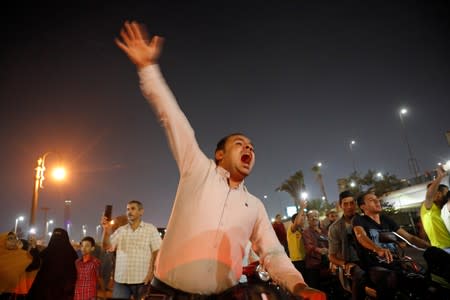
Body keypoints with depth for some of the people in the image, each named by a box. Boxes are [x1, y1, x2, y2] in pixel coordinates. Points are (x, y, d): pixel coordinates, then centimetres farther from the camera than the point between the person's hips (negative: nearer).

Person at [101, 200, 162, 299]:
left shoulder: (151, 229, -1)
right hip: (121, 279, 3)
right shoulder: (120, 230, 9)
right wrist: (106, 230, -16)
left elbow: (157, 252, -5)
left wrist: (151, 272, -12)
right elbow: (107, 247, 0)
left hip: (142, 279, -3)